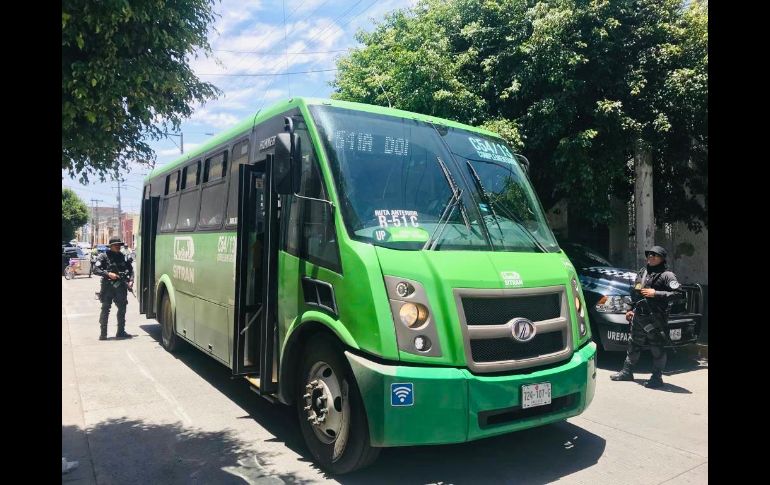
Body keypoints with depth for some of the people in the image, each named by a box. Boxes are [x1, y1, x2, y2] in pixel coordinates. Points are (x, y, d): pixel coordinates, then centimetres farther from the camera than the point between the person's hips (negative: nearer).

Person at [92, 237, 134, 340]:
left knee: (122, 309, 8)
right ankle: (103, 333, 3)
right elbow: (95, 269, -8)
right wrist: (108, 274, -19)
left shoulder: (123, 257, 10)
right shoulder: (103, 256, -1)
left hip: (121, 287, 4)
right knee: (105, 309, -3)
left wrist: (131, 280, 0)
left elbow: (130, 269, 14)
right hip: (108, 286, -4)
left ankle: (121, 332, 18)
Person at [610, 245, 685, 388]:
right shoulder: (642, 272, 15)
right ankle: (627, 372, 26)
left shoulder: (666, 275, -7)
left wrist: (656, 294, -19)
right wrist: (631, 309, 19)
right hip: (638, 316, 7)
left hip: (654, 318, -7)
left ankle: (657, 378, 11)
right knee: (633, 345, 15)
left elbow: (679, 293, -18)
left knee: (657, 348, 0)